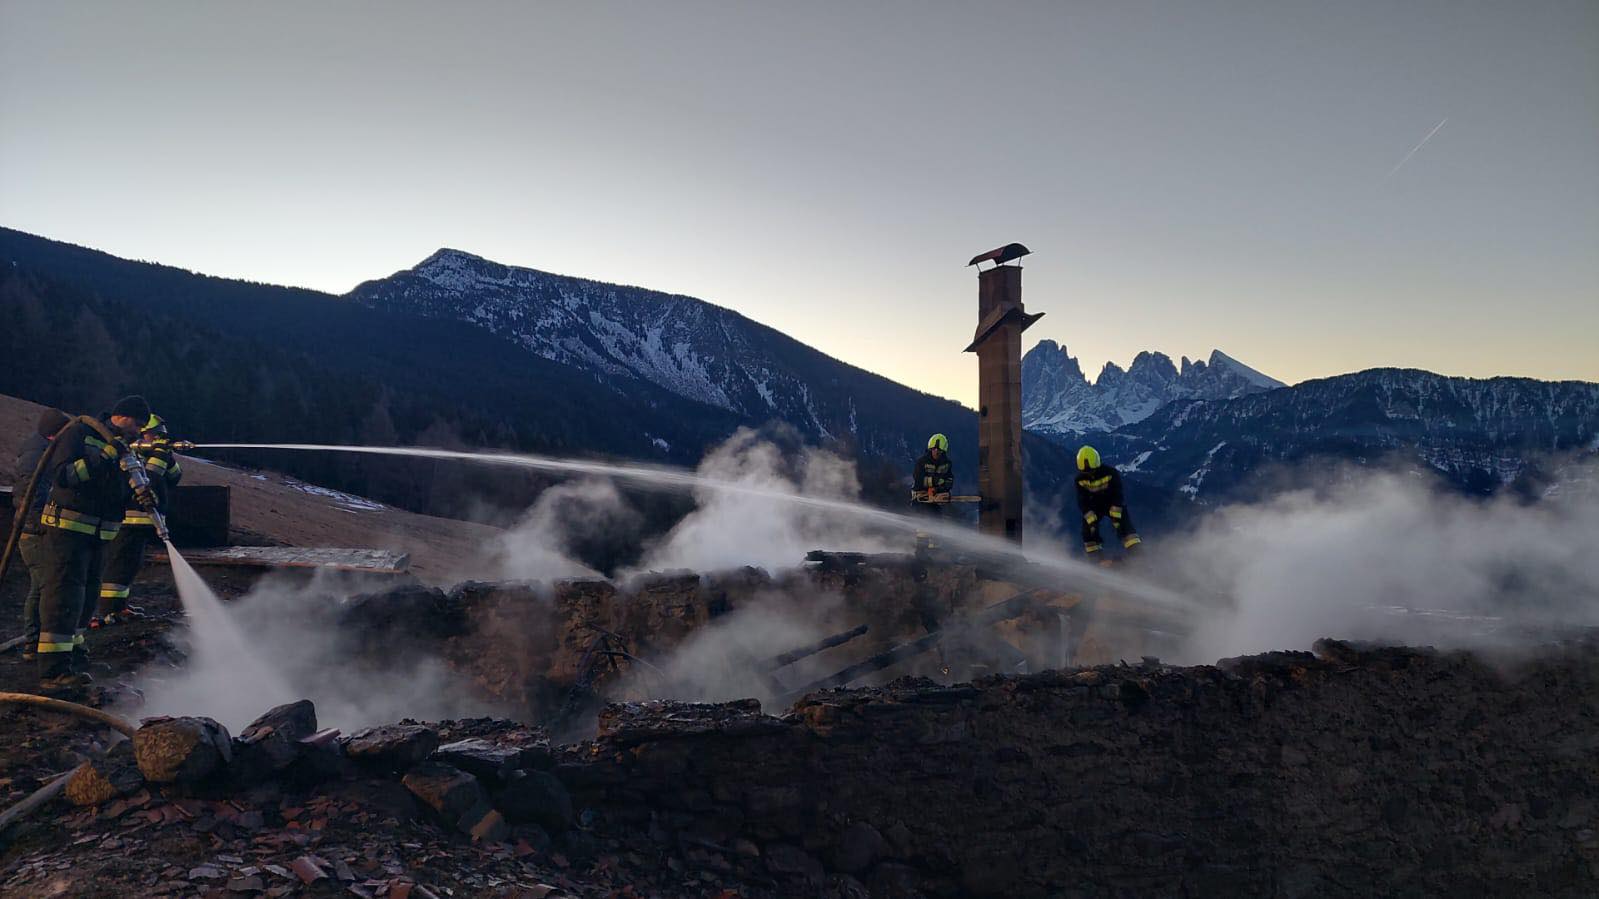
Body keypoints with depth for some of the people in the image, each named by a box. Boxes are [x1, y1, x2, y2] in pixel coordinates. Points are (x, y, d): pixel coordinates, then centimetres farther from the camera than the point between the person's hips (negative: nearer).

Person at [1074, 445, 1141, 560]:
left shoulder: (1110, 473, -24)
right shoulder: (1080, 479, -17)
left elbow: (1118, 496, -22)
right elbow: (1082, 502, -16)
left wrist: (1115, 516, -28)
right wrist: (1091, 520, -25)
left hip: (1114, 504, -2)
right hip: (1094, 506, 3)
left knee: (1125, 527, -20)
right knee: (1088, 529, -13)